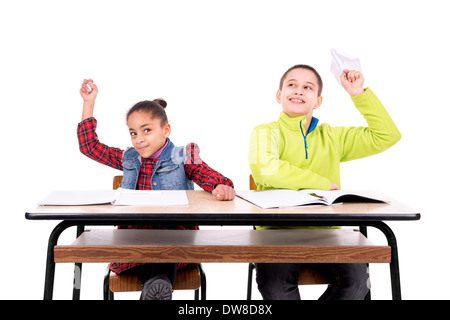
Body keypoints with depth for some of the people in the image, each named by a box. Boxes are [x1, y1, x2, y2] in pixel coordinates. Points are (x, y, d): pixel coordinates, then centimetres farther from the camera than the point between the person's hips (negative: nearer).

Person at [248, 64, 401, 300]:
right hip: (278, 231, -3)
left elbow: (387, 136, 13)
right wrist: (323, 184, -11)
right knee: (274, 283, -31)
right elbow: (265, 170, -19)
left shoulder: (332, 137, 15)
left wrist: (359, 94, 7)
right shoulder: (266, 132, 3)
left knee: (357, 280, -22)